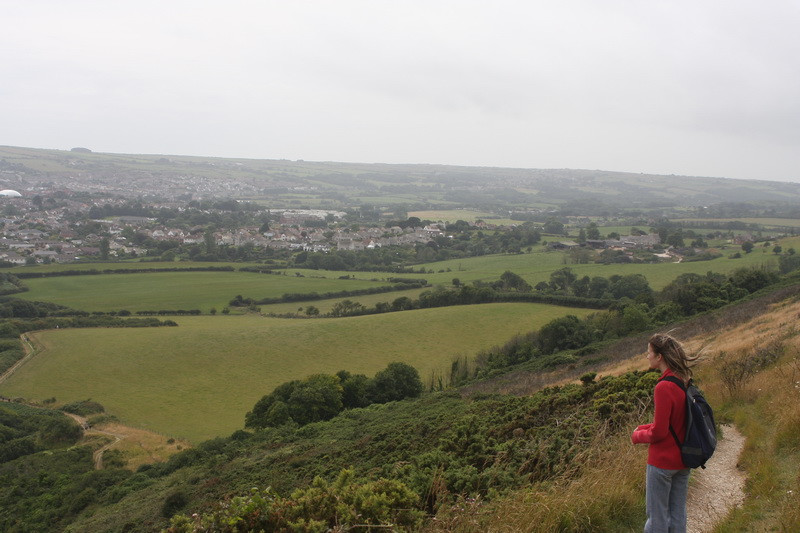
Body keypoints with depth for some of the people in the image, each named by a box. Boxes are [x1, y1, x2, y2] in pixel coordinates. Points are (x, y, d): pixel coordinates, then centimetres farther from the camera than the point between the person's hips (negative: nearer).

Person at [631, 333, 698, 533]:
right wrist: (644, 428, 7)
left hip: (662, 461, -8)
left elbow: (658, 432, -21)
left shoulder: (664, 387, -23)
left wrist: (637, 436, -3)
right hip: (683, 459, 8)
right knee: (678, 513, 17)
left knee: (657, 516, 5)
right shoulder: (685, 382, 2)